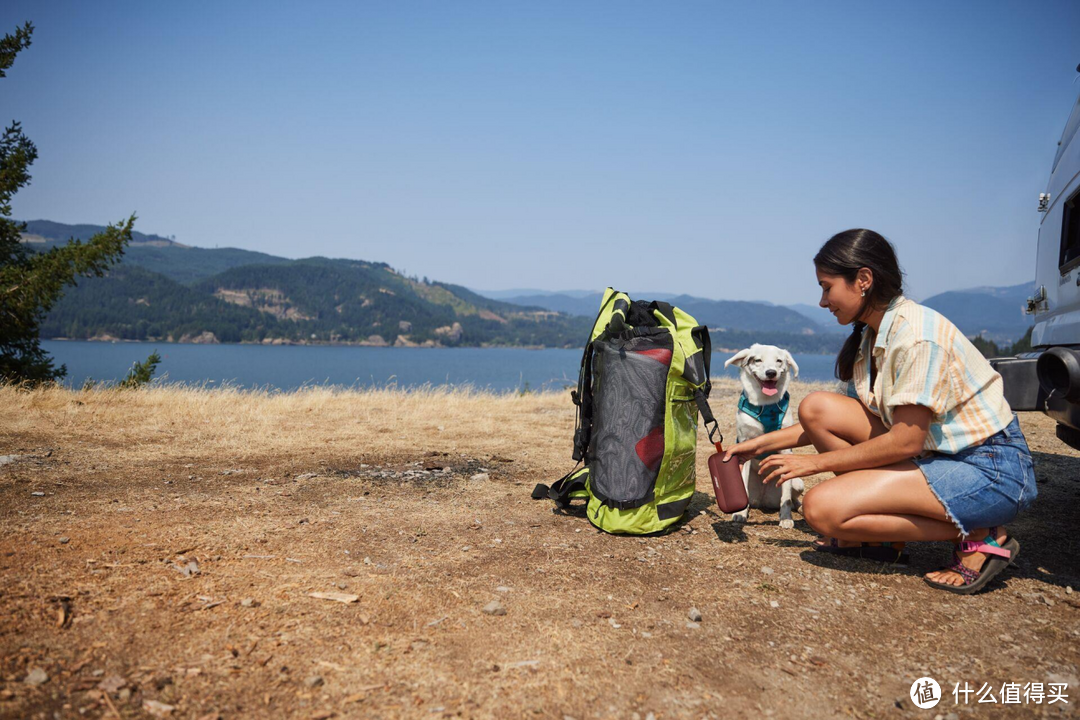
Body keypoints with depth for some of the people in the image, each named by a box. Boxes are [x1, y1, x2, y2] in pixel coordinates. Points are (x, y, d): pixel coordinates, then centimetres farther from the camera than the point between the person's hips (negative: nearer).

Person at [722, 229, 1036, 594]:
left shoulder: (916, 334, -22)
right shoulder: (871, 335, 7)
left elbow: (906, 441, -22)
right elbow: (825, 423, 13)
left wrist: (815, 462, -14)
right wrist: (762, 443, 8)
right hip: (937, 452, 9)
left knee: (822, 508, -21)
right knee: (816, 407, -4)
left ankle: (978, 537, -7)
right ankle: (881, 536, 5)